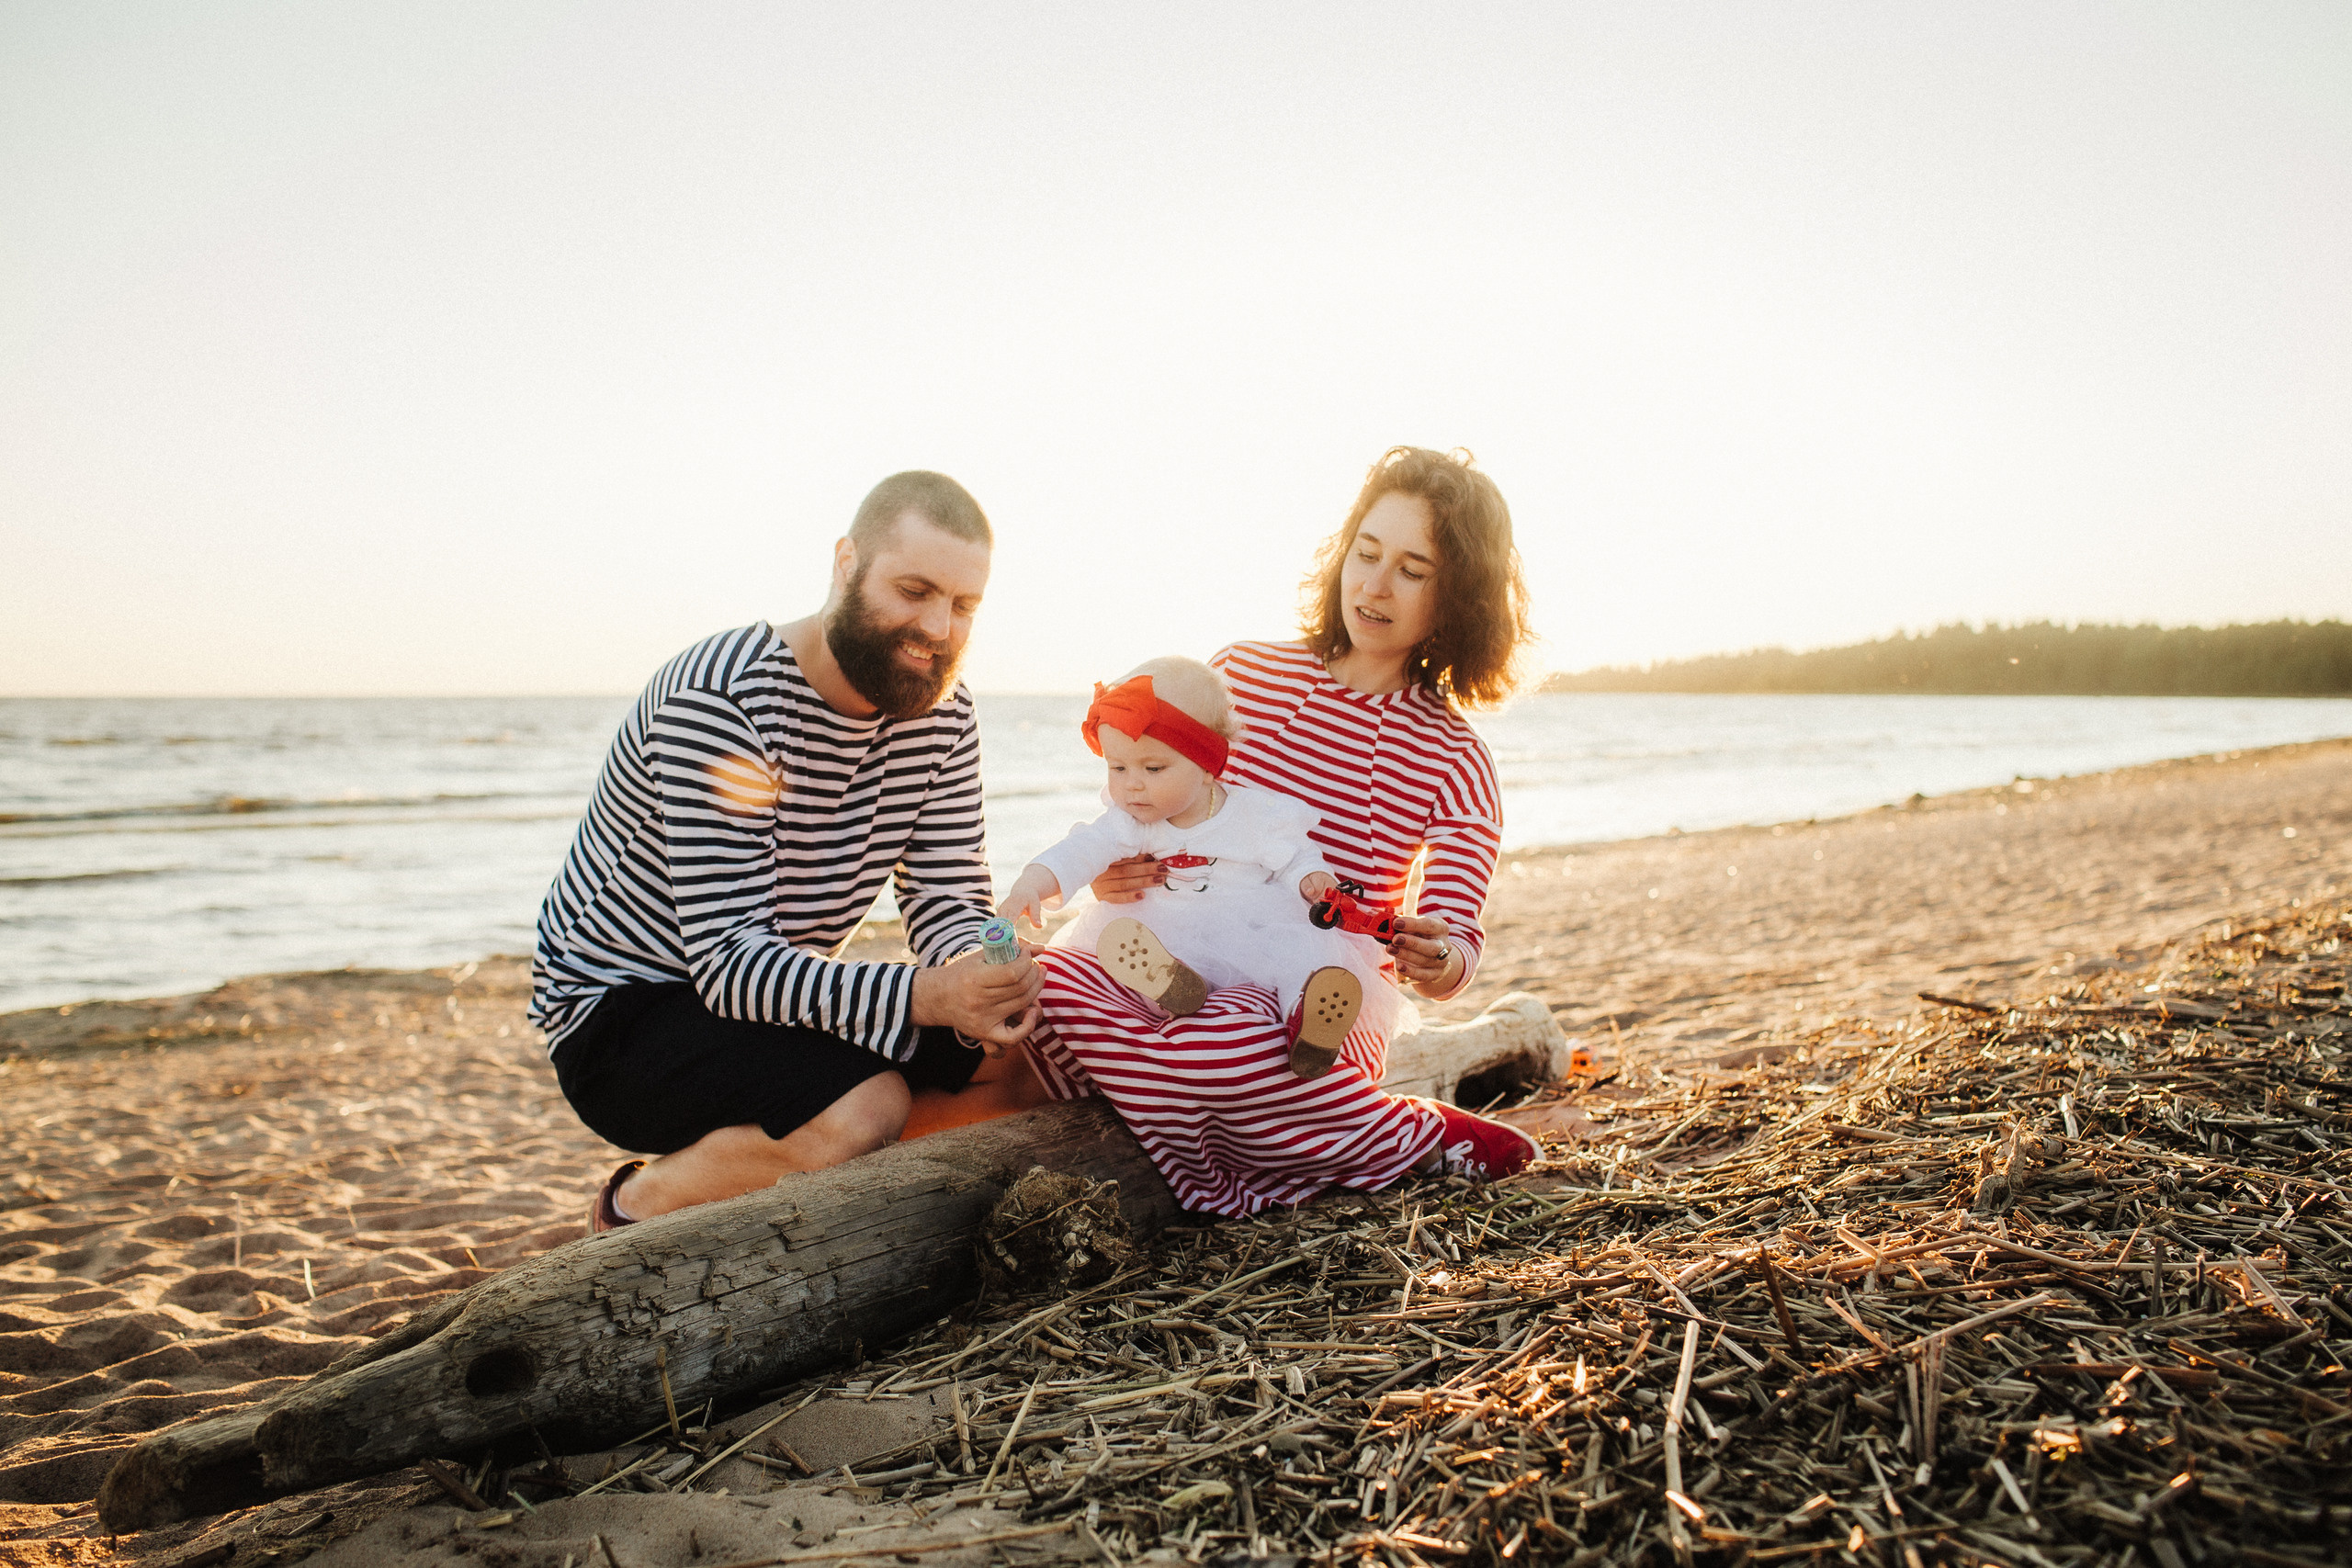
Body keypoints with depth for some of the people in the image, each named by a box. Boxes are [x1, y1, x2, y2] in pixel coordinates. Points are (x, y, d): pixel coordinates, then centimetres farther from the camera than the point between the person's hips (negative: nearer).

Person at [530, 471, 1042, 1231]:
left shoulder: (942, 709, -3)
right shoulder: (721, 699, -26)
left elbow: (949, 899, -5)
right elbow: (730, 958, -31)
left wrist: (982, 977, -30)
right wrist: (921, 995, -45)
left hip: (787, 996, 8)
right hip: (621, 1009, -7)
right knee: (864, 1110, -31)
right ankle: (638, 1207, -2)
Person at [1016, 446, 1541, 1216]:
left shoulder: (1455, 762, 0)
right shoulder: (1242, 673, 6)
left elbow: (1456, 942, -6)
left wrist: (1438, 961, -31)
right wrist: (1110, 872, -11)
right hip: (1185, 967, 3)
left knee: (1218, 1042, -40)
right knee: (1049, 982, -31)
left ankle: (1431, 1137, -9)